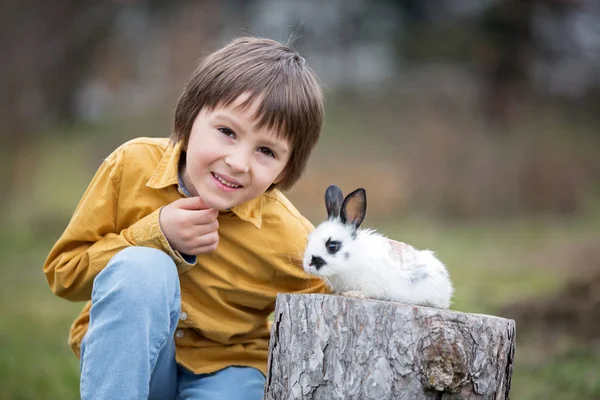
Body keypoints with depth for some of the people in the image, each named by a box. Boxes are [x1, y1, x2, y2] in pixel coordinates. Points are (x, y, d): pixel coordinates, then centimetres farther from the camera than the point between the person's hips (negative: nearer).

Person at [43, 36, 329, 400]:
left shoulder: (291, 244, -16)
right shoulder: (132, 166, -14)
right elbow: (62, 273, -9)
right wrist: (156, 236, -21)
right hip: (123, 355, 1)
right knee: (141, 268, -30)